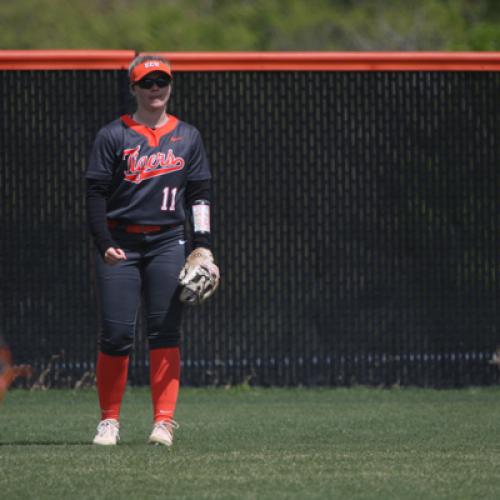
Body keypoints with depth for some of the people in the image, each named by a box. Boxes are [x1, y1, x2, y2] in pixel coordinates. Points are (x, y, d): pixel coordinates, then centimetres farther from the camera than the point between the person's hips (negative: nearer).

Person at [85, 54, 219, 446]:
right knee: (116, 333, -5)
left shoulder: (188, 137, 12)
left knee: (165, 331, -5)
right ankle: (109, 421, 6)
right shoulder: (114, 135, 3)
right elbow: (96, 193, 0)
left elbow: (200, 194, 13)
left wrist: (202, 245, 3)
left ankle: (164, 421, -4)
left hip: (168, 243, 2)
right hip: (120, 244, -2)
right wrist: (104, 245, -10)